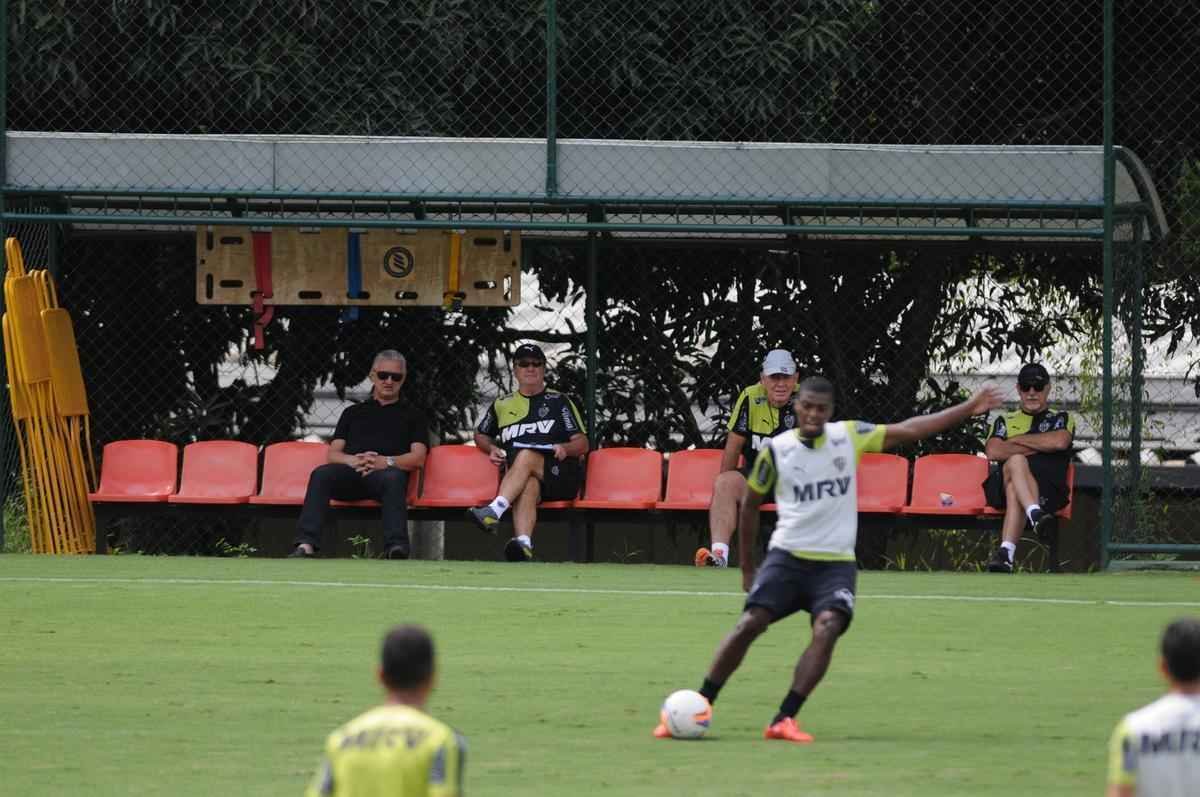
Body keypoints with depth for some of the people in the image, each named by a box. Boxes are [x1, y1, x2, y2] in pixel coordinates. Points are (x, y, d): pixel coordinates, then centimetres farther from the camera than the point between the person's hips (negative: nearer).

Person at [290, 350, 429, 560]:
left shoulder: (412, 415, 25)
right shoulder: (353, 413, 31)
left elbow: (417, 458, 9)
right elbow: (333, 454, 20)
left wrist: (386, 462, -10)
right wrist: (353, 460, -5)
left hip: (385, 472, -2)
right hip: (351, 471, 2)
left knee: (393, 477, -40)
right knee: (321, 474, -32)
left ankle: (396, 548, -56)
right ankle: (306, 545, -46)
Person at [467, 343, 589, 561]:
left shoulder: (559, 402, 19)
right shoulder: (502, 405, 27)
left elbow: (582, 443, 12)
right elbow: (480, 435, 38)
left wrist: (565, 448, -11)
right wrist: (491, 448, 14)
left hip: (559, 474, -1)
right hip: (520, 477, 1)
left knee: (526, 456, -35)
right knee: (528, 485, -38)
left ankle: (495, 510, -56)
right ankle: (523, 544, -65)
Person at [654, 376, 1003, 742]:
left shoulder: (850, 436, 2)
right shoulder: (776, 449, -1)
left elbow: (910, 429, 2)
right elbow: (751, 503, 13)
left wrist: (968, 409, -4)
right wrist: (746, 566, 17)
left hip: (836, 563, 1)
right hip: (787, 557, -1)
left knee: (828, 628, -24)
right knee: (750, 623, -17)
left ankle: (784, 720, -25)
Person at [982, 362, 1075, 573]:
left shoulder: (1061, 419, 24)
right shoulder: (1005, 421, 29)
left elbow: (1060, 442, -3)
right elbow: (992, 451, 6)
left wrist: (1017, 440, 5)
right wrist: (1039, 446, 3)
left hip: (1049, 489, -1)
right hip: (1003, 487, 1)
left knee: (1014, 489, -37)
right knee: (1015, 461, -36)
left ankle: (1006, 552, -58)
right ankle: (1035, 515, -62)